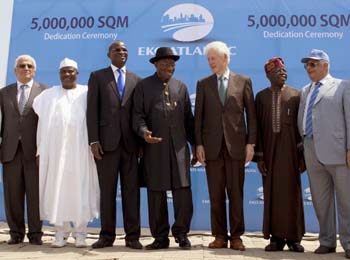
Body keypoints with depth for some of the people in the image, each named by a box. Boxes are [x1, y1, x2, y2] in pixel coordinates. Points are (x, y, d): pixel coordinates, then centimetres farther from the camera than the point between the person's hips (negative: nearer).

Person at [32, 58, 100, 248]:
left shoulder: (87, 93, 7)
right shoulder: (49, 95, 12)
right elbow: (42, 124, 8)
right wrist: (40, 151, 0)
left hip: (80, 151, -2)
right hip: (55, 150, 2)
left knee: (80, 189, 0)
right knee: (56, 189, 2)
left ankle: (80, 233, 8)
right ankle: (61, 233, 11)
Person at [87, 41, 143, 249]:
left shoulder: (136, 80, 13)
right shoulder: (98, 76, 8)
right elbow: (92, 110, 0)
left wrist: (142, 140, 2)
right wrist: (94, 140, -8)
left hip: (130, 142, 1)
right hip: (107, 141, -1)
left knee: (132, 190, 3)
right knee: (107, 190, 5)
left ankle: (132, 236, 11)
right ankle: (107, 235, 15)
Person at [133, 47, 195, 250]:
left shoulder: (181, 86, 16)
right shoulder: (144, 86, 8)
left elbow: (189, 117, 14)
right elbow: (138, 114, 1)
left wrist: (195, 143, 10)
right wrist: (143, 131, -19)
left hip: (179, 145, 2)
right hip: (154, 146, -1)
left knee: (183, 191, -4)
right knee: (156, 193, 3)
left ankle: (181, 233, 12)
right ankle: (160, 237, 15)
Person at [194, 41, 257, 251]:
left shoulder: (243, 81, 6)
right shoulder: (203, 84, 10)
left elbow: (251, 114, 3)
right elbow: (198, 116, 6)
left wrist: (251, 143, -3)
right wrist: (198, 144, -1)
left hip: (236, 145, -1)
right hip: (212, 146, 1)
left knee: (236, 193, 3)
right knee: (216, 194, 5)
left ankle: (236, 236, 13)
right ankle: (220, 236, 14)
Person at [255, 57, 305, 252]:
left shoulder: (296, 95, 5)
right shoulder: (262, 96, 7)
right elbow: (257, 127, 4)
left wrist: (303, 155, -2)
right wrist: (259, 155, -2)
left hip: (290, 152, 0)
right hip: (270, 151, 1)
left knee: (292, 194, 4)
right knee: (272, 194, 3)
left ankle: (294, 238, 15)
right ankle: (276, 238, 13)